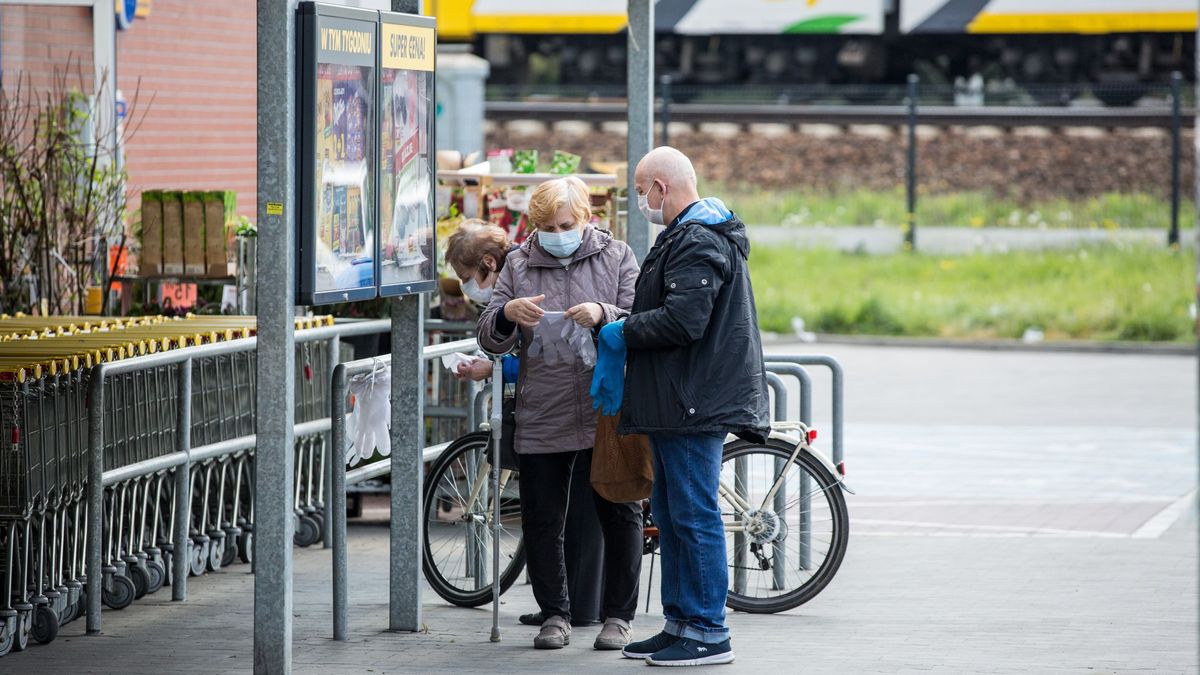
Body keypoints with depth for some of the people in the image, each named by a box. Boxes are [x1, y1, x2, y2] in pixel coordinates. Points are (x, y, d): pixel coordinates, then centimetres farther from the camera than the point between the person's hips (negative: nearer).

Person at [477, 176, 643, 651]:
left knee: (620, 515, 2)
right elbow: (490, 340, 6)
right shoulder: (519, 264, 10)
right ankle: (554, 613, 17)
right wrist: (508, 315, -16)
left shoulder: (616, 257, 5)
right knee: (541, 522, 4)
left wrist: (603, 315, -21)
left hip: (607, 413, -2)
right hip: (541, 420, 2)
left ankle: (618, 615, 13)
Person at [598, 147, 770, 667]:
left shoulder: (698, 243, -16)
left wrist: (623, 332, -12)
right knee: (670, 513, 15)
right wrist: (625, 328, 14)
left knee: (694, 516, -8)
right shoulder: (686, 236, 19)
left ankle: (708, 633, -5)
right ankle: (680, 622, 21)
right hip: (677, 404, 11)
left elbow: (682, 320, -25)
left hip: (695, 406, -11)